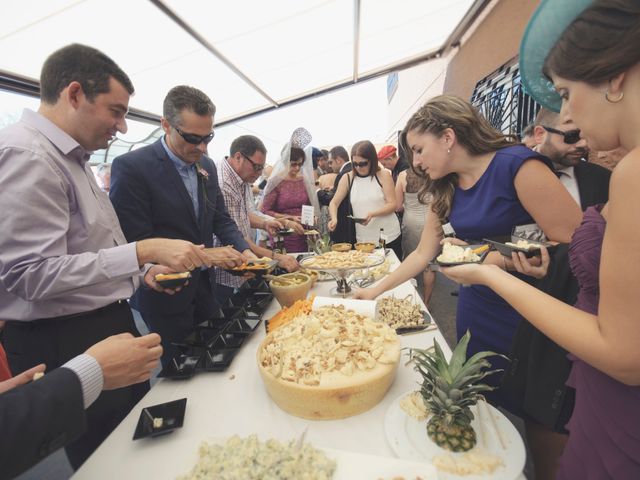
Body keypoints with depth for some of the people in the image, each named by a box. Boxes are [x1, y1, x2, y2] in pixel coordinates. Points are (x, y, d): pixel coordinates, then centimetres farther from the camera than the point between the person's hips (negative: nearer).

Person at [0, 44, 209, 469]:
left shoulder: (71, 156, 12)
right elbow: (35, 275, -25)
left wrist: (142, 271, 5)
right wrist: (142, 252, -28)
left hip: (109, 323, 9)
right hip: (67, 344, -9)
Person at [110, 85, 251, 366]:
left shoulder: (207, 165, 3)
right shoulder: (131, 167, -17)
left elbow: (220, 218, 8)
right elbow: (137, 243, -19)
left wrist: (244, 251, -9)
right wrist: (204, 255, -22)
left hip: (203, 289, 6)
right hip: (163, 298, -5)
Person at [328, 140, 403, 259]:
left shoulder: (383, 175, -4)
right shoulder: (347, 178, 1)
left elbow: (392, 204, -7)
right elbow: (334, 203, 2)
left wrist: (372, 214, -23)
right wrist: (334, 218, -18)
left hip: (389, 237, -1)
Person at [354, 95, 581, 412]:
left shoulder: (517, 165, -19)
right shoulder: (445, 189, 0)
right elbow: (423, 254, 4)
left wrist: (500, 260, -27)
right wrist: (376, 290, 3)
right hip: (475, 312, 6)